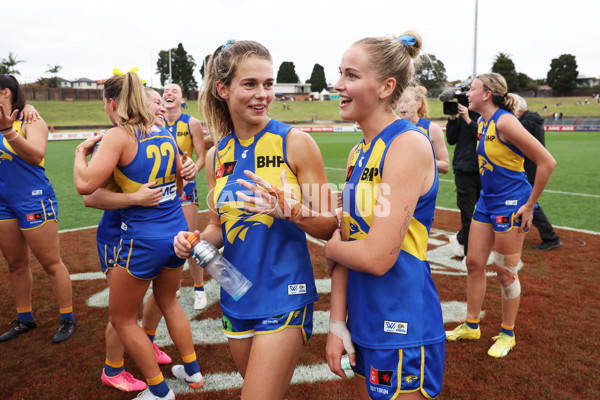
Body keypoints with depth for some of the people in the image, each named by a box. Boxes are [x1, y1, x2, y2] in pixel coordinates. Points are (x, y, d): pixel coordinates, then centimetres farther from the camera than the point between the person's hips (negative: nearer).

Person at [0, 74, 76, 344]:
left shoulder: (30, 122, -12)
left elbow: (36, 156, -29)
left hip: (34, 202, -7)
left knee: (51, 263, 2)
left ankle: (67, 320, 16)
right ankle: (24, 319, 32)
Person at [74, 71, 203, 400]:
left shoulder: (118, 136, -14)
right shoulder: (165, 133, 7)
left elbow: (85, 184, -21)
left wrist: (81, 151, -4)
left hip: (143, 239, -7)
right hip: (177, 231, 7)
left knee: (121, 318, 15)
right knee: (168, 300, 29)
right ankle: (192, 371, 39)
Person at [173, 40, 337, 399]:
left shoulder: (296, 143, -10)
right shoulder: (217, 156, 3)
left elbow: (329, 226, -8)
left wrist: (291, 210, -26)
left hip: (284, 295, -5)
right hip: (236, 296, 5)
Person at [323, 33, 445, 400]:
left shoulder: (409, 144, -18)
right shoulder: (359, 153, 6)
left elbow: (377, 257, -24)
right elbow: (345, 242, 5)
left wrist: (330, 248, -5)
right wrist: (337, 324, 2)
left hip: (402, 333, -8)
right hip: (364, 325, 8)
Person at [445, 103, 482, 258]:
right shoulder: (462, 114, 4)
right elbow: (451, 140, 1)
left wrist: (468, 119, -20)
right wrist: (452, 118, -8)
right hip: (464, 171, 0)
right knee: (468, 214, 2)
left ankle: (460, 238, 34)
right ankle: (469, 253, 18)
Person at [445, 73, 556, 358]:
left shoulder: (504, 122, -19)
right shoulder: (483, 123, 8)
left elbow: (547, 162, -21)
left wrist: (530, 205, -17)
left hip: (510, 205, -8)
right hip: (487, 201, 9)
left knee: (505, 271, 3)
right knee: (474, 262, 11)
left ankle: (507, 334, 23)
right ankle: (471, 325, 26)